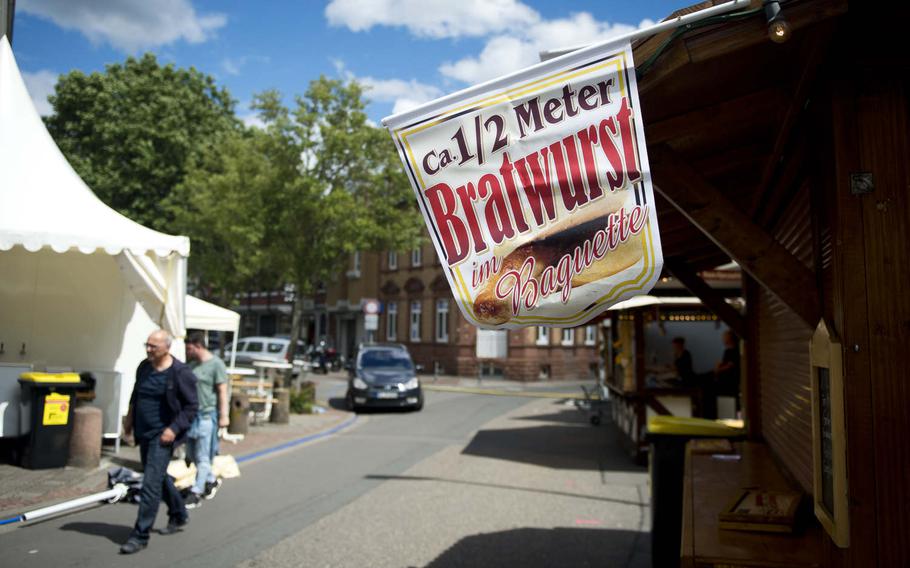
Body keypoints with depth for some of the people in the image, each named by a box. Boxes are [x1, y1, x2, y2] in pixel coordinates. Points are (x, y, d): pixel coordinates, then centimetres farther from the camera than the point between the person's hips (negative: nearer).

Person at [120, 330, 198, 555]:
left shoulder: (180, 373, -16)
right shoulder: (144, 367, 5)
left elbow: (191, 407, -13)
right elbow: (136, 394, 22)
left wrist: (174, 429, -20)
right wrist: (130, 415, 13)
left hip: (162, 435, -8)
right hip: (144, 433, 8)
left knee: (150, 484, -8)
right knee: (159, 477, 20)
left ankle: (140, 536, 0)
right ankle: (179, 516, 39)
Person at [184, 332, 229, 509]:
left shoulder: (216, 364, -11)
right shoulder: (192, 364, 11)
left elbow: (222, 391, -13)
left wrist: (223, 416, -16)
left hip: (207, 416, -8)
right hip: (192, 414, 8)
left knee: (202, 457, -1)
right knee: (191, 453, 15)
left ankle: (196, 493, 8)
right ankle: (212, 480, 32)